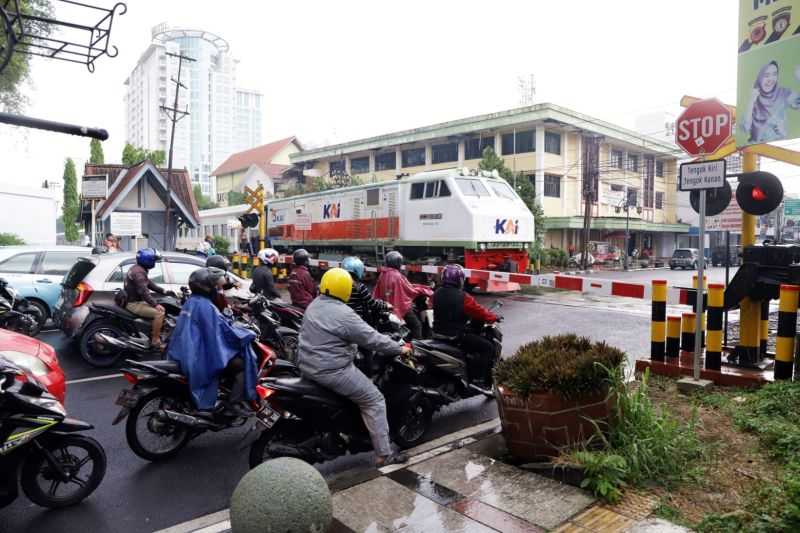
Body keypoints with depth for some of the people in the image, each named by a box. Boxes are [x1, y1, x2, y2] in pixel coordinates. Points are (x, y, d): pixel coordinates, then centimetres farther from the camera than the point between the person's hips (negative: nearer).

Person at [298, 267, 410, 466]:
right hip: (331, 371, -9)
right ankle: (384, 455, 2)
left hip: (307, 365, 10)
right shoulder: (343, 314, -20)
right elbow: (372, 339, -17)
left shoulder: (314, 305, 7)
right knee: (374, 400, 0)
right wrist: (399, 348, -4)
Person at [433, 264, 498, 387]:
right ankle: (479, 380, -5)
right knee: (488, 347, -2)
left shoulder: (437, 293, 2)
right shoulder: (462, 297, -19)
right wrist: (494, 317, 7)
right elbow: (480, 312, -11)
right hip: (455, 335, -8)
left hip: (438, 333, 9)